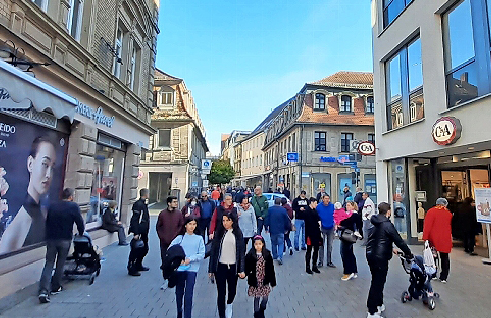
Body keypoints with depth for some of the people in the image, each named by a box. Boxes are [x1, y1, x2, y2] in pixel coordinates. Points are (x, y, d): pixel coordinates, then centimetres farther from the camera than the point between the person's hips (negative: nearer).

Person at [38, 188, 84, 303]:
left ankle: (43, 290, -5)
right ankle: (55, 287, 24)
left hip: (51, 239, 4)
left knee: (49, 264, 7)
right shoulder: (74, 206, -8)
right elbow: (79, 222, -7)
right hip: (65, 240, -3)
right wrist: (81, 233, 11)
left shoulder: (52, 206, 8)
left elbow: (47, 222, 16)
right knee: (60, 264, 13)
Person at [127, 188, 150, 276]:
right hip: (139, 232, -10)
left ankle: (138, 266, 34)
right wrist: (136, 233, -23)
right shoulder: (138, 204, -17)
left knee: (145, 249, 19)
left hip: (144, 232, 10)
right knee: (135, 250, 0)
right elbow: (134, 220, -21)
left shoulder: (144, 204, 12)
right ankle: (131, 269, 12)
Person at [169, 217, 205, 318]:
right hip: (179, 268, 2)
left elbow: (202, 254, -3)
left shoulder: (199, 238, 1)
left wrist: (190, 259, -14)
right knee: (179, 293, 15)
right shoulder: (180, 237, 3)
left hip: (192, 269, -2)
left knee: (188, 294, -6)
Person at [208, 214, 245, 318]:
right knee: (221, 293, 3)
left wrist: (242, 270, -4)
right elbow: (213, 251, -1)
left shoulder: (238, 234, -1)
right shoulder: (219, 233, -3)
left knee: (232, 291, 16)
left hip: (233, 267, 1)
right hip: (220, 267, -1)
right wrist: (211, 269, -2)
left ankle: (229, 305, 48)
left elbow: (241, 252, 1)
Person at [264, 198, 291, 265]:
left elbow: (267, 219, -3)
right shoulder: (283, 209, -7)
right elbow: (286, 220, 0)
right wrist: (287, 229, 12)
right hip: (280, 230, -2)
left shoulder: (270, 209, -5)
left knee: (273, 243, 18)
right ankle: (279, 257, -12)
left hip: (272, 230, 2)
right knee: (281, 243, 4)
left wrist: (266, 228, 5)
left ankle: (275, 256, 30)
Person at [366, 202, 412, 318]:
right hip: (380, 257, -8)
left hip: (370, 255, 8)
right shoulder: (387, 225, -14)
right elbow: (399, 240, -10)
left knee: (377, 281, 21)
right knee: (378, 283, 0)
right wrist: (409, 253, 4)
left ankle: (379, 304, 34)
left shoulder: (374, 223, 10)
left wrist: (391, 249, 25)